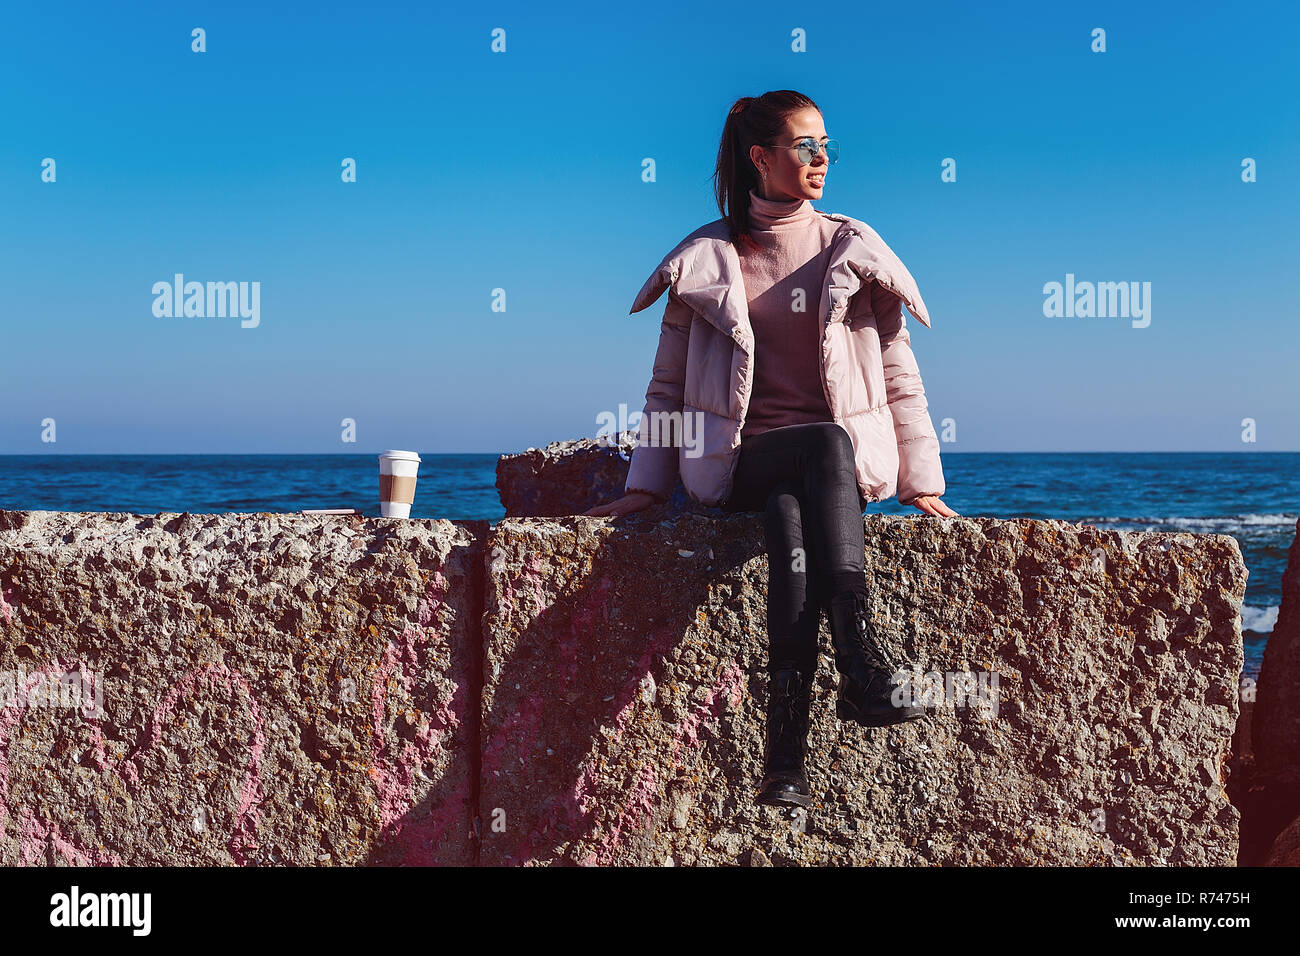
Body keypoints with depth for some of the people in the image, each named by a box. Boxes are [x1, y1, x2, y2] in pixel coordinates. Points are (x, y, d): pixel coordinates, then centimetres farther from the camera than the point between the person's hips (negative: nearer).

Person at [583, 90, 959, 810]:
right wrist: (644, 487, 4)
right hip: (744, 458, -1)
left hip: (846, 461, 1)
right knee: (828, 444, -37)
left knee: (792, 532, -36)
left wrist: (920, 482, 6)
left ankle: (785, 759, -45)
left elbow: (899, 374, 12)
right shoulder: (707, 259, 9)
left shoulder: (851, 251, 11)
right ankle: (861, 660, -47)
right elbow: (669, 384, 12)